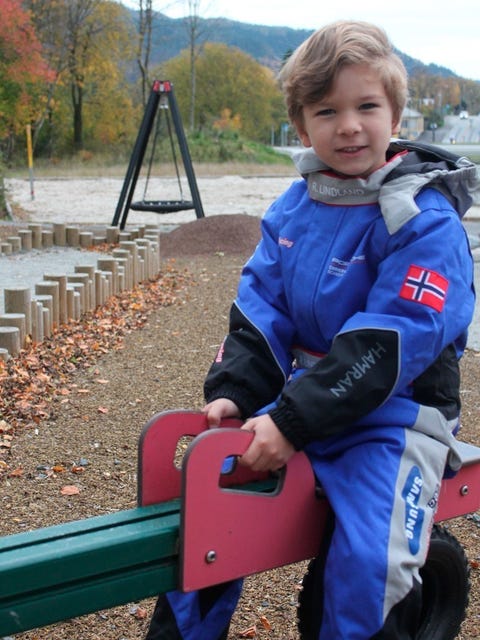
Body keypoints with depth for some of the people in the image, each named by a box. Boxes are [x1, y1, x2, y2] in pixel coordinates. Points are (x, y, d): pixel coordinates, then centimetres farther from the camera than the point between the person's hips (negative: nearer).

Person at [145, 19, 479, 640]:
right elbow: (259, 309, 7)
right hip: (296, 396, 6)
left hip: (394, 412, -5)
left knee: (367, 565, -23)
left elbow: (385, 347, -22)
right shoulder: (291, 209, 5)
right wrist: (233, 392, -8)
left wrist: (292, 423, -25)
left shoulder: (426, 219, -15)